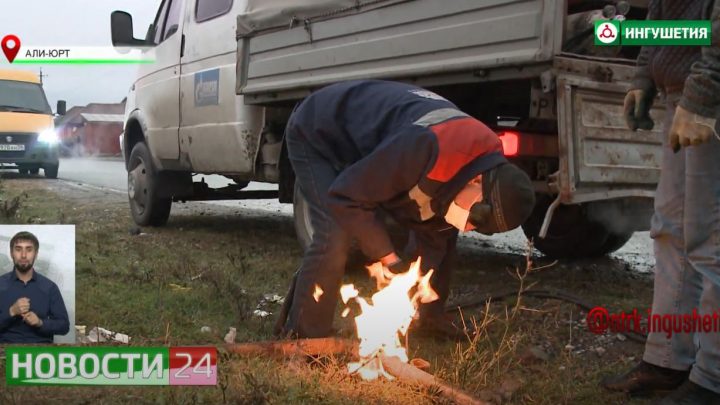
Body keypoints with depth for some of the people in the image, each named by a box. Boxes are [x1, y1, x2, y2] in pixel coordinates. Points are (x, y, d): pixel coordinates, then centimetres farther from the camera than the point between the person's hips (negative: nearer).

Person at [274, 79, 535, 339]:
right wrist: (389, 259, -29)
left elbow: (433, 228, -2)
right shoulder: (426, 150, -44)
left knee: (441, 230, 2)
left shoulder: (487, 160, -15)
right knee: (335, 238, -26)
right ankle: (303, 340, -12)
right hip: (315, 136, -7)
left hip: (367, 145, 8)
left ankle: (430, 315, 19)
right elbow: (346, 197, -36)